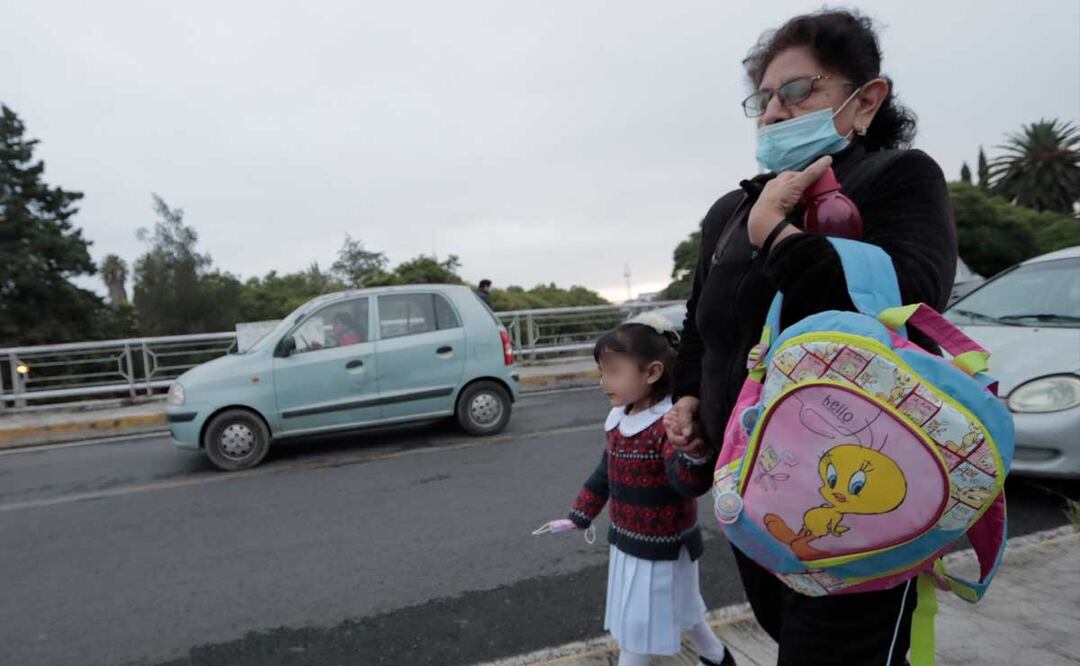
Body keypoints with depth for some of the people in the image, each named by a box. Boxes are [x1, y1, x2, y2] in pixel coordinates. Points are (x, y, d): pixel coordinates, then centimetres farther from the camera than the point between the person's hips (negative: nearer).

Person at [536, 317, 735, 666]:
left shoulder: (670, 423, -29)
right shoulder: (619, 420, -1)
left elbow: (689, 483, -42)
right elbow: (605, 472, 11)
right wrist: (579, 516, 17)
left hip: (661, 547, -8)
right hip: (627, 539, 8)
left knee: (637, 624, 7)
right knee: (678, 605, 27)